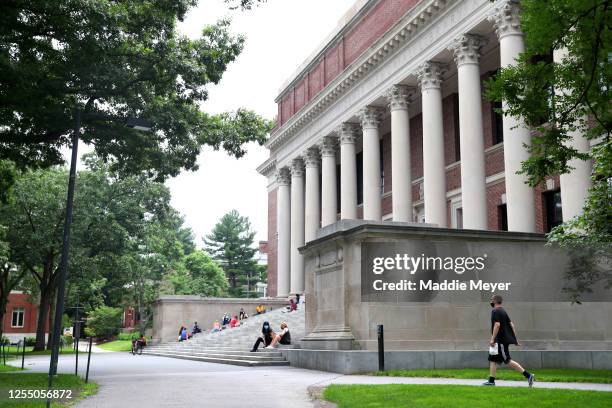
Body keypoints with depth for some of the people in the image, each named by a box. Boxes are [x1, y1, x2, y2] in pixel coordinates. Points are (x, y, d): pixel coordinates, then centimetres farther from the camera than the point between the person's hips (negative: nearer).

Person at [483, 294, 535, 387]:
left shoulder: (495, 311, -12)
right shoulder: (503, 311, 17)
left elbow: (497, 325, -23)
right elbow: (511, 324, 17)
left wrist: (492, 339, -23)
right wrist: (515, 338, 19)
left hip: (501, 340, -10)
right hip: (504, 340, 10)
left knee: (508, 361, -7)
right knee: (492, 360, 11)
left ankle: (528, 375, -8)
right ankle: (491, 380, 12)